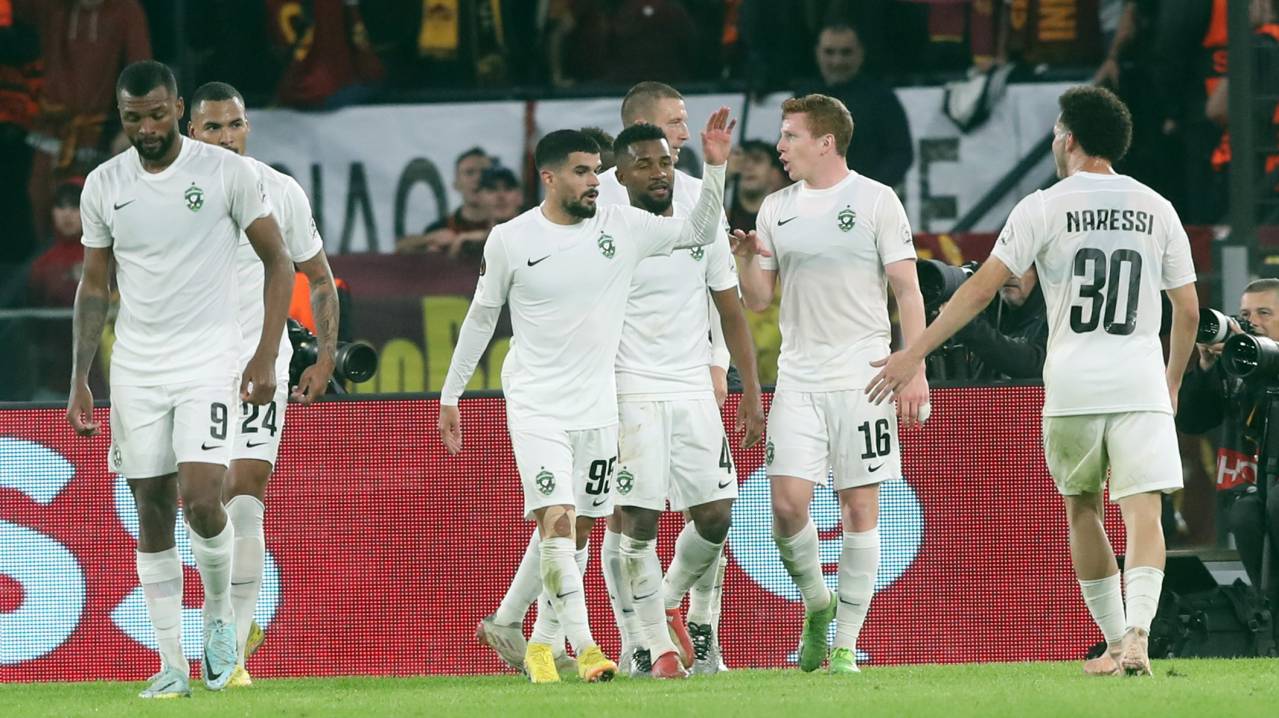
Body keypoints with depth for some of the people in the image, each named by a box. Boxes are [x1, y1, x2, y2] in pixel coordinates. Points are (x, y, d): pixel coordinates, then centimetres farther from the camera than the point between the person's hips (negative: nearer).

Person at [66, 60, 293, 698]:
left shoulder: (227, 172, -5)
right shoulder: (104, 185, 5)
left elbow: (277, 262, 0)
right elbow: (94, 286, 13)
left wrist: (266, 357, -7)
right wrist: (80, 380, 8)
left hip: (208, 360, -3)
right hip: (135, 369, 3)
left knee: (199, 498, -18)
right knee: (152, 514, 2)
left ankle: (220, 610, 10)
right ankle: (172, 664, 8)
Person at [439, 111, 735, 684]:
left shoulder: (622, 227, 0)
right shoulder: (510, 240, -5)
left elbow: (699, 232, 6)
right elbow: (481, 317, 7)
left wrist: (715, 167, -8)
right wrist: (450, 396, 12)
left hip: (597, 406, 4)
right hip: (536, 405, -4)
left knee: (577, 532, 8)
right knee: (557, 521, -18)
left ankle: (542, 644, 21)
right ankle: (584, 647, -18)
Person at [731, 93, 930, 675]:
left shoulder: (875, 201, -1)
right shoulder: (777, 209, 11)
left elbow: (907, 289, -2)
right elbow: (758, 299, 14)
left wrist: (915, 372, -9)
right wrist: (747, 259, -7)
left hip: (862, 377, -3)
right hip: (797, 378, 3)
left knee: (859, 507, -2)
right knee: (787, 501, -8)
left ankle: (846, 643, 3)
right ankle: (816, 602, 17)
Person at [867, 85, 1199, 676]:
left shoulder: (1043, 208, 0)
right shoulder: (1157, 210, 9)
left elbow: (981, 290, -4)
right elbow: (1188, 310, 13)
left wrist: (913, 355, -1)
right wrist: (1172, 384, 28)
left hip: (1072, 388, -1)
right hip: (1141, 384, 1)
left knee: (1082, 509, 16)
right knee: (1142, 513, -6)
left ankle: (1114, 638, 17)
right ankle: (1136, 634, -26)